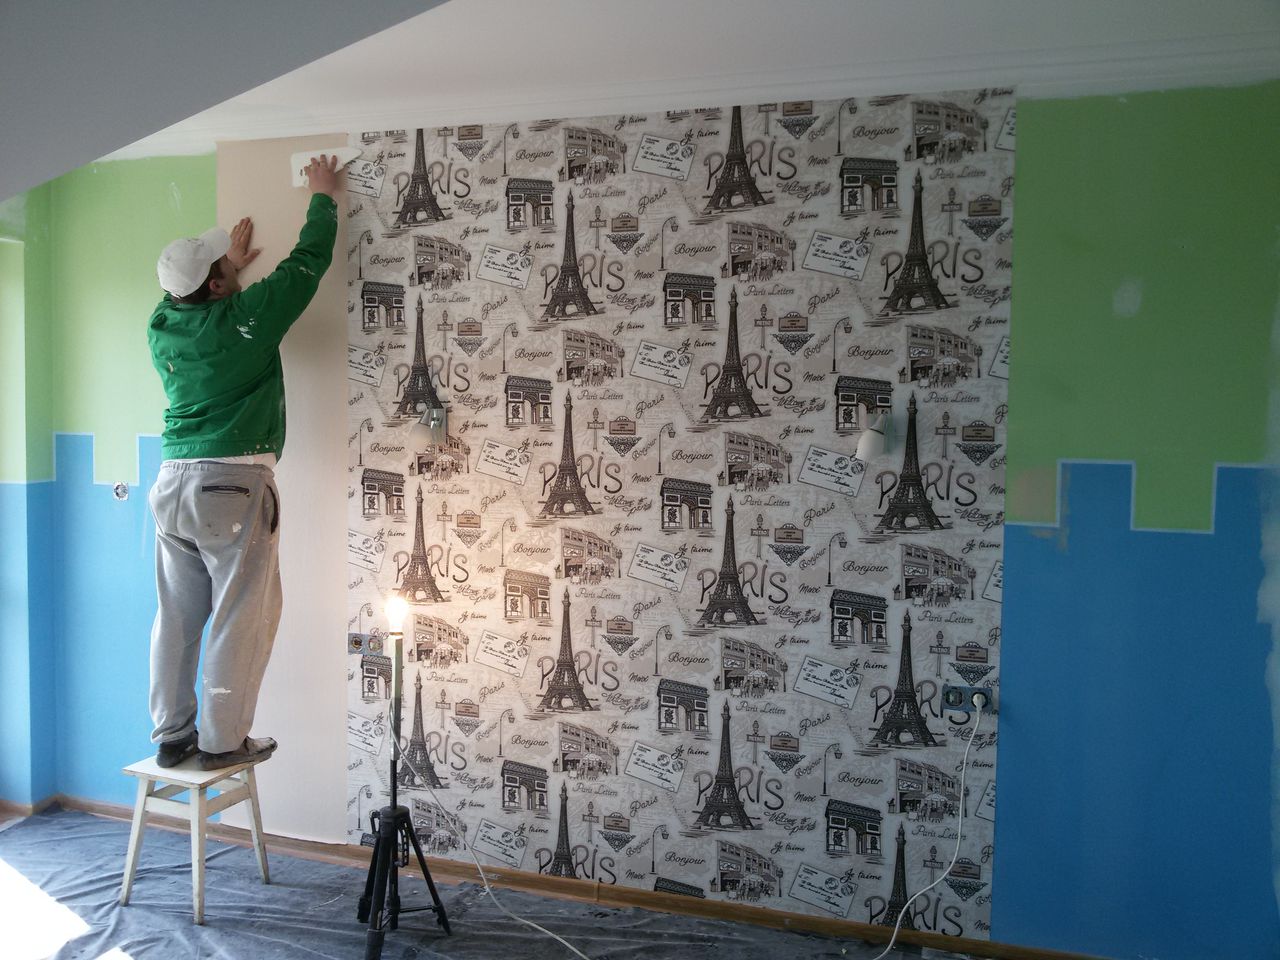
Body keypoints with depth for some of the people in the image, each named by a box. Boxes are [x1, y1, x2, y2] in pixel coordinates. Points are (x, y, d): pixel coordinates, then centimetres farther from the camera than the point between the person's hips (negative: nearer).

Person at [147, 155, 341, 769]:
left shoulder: (161, 326, 8)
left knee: (177, 615, 11)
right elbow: (308, 262, 1)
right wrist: (323, 197, 15)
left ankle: (172, 735, 19)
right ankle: (222, 740, 7)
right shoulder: (244, 317, -9)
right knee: (240, 616, 1)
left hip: (171, 482, 7)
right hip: (232, 484, -7)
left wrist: (229, 269, 43)